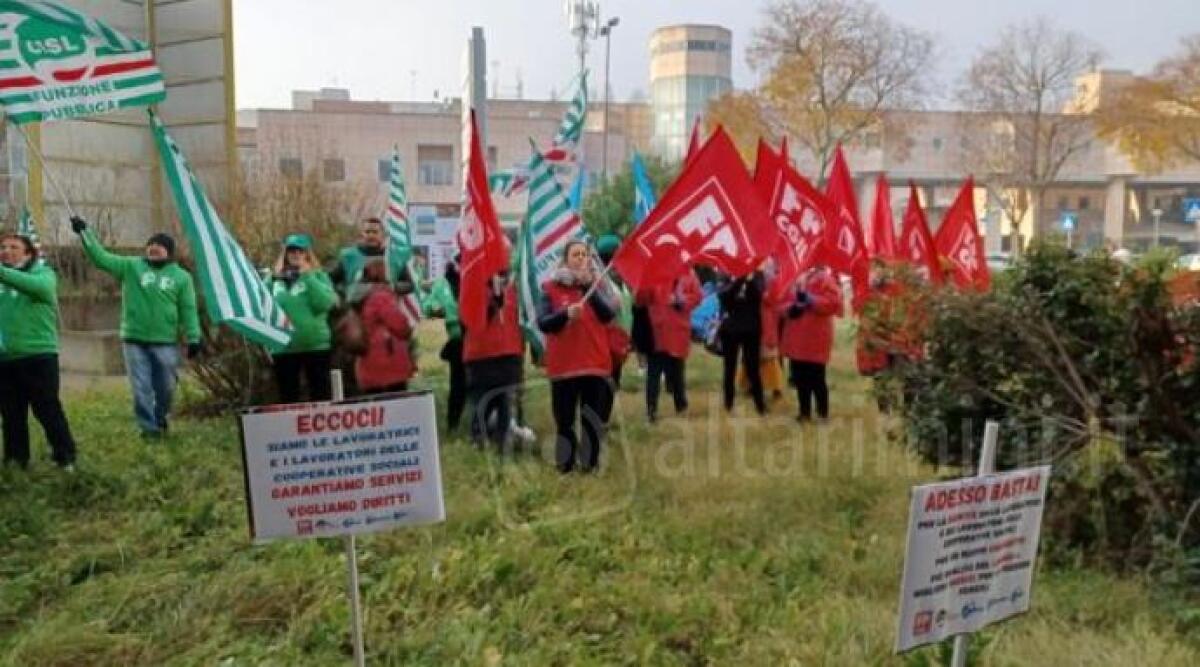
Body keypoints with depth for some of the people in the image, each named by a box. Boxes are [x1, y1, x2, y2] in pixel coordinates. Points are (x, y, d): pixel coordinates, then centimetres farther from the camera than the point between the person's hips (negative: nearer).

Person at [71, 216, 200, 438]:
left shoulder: (181, 277, 3)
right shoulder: (131, 266, 6)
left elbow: (189, 311, 1)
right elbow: (101, 258, -1)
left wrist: (193, 338, -5)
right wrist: (84, 232, -10)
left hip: (166, 343, 0)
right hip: (134, 340, 1)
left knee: (165, 387, 8)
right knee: (141, 388, 2)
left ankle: (161, 419, 32)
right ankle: (149, 427, 11)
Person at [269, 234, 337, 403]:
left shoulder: (318, 276, 1)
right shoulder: (274, 278, 7)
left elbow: (326, 302, -14)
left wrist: (308, 277, -12)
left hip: (316, 345, -2)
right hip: (283, 348, 3)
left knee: (321, 395, 2)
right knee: (287, 397, 10)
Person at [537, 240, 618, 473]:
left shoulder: (598, 285, 6)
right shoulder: (551, 287, 2)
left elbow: (609, 314, -11)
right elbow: (542, 323, -6)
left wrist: (588, 286, -18)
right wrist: (565, 314, -23)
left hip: (595, 363, 1)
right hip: (563, 365, -1)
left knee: (593, 418, 5)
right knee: (564, 419, 3)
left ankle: (590, 464, 16)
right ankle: (565, 466, 14)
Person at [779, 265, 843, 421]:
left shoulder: (826, 279, -3)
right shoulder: (799, 279, 18)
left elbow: (833, 303, -18)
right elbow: (783, 303, 18)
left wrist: (810, 299, -22)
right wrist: (790, 308, -4)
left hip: (815, 340, -7)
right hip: (796, 340, 7)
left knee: (816, 379, -5)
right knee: (799, 378, 12)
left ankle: (823, 415, 5)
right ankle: (804, 413, 23)